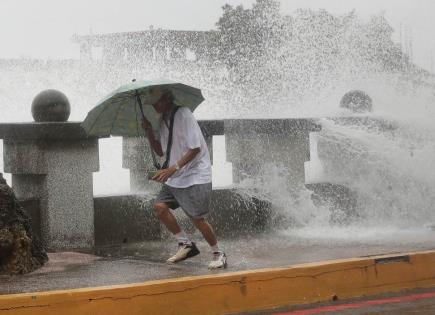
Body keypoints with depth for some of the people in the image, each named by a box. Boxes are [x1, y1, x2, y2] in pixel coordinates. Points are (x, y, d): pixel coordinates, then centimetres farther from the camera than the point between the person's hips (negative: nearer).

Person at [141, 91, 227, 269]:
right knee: (160, 206, -5)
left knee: (197, 218, -11)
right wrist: (149, 133, 1)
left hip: (195, 176, -8)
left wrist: (173, 168, -28)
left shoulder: (183, 114, -16)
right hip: (175, 177, 8)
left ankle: (218, 253, 9)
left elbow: (195, 148, -21)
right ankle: (186, 244, 9)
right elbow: (160, 151, 18)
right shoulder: (163, 121, 11)